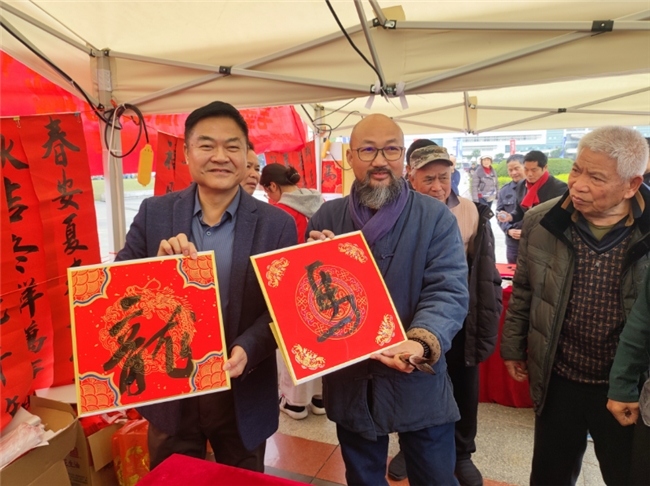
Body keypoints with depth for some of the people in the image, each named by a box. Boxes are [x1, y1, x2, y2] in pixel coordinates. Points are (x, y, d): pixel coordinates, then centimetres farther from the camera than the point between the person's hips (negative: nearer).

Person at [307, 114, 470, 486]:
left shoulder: (435, 217, -8)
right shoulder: (327, 217, 0)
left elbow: (447, 292, -16)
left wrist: (421, 342, -35)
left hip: (419, 385, -2)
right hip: (349, 383, 2)